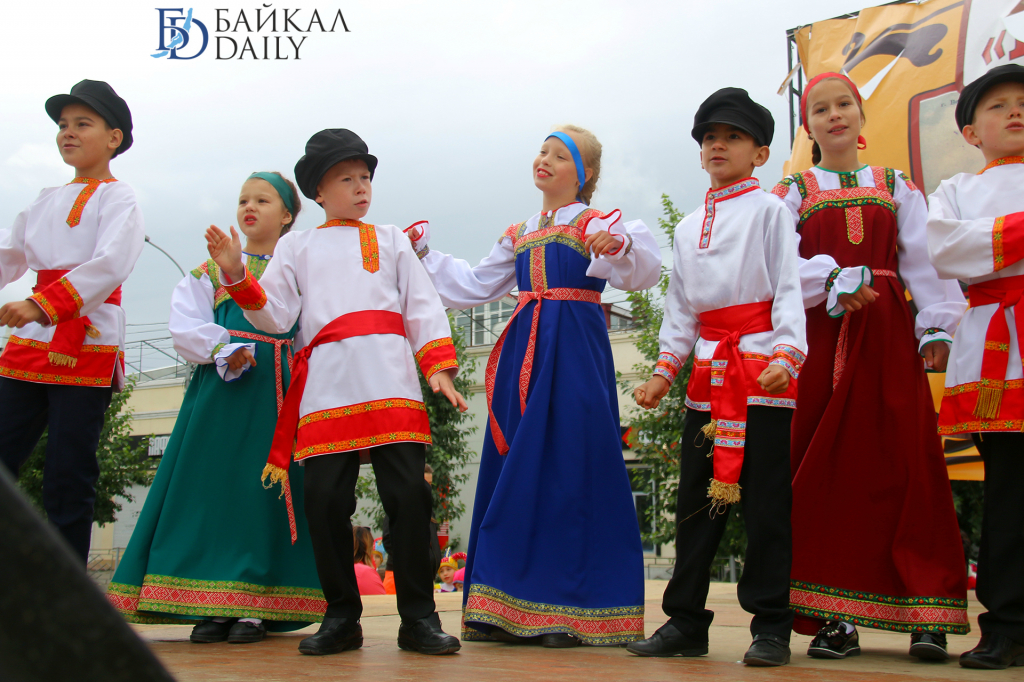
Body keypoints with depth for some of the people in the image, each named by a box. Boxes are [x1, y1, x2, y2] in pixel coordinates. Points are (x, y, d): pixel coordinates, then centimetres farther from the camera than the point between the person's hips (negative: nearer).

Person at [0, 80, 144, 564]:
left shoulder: (117, 198, 0)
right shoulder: (47, 201, 21)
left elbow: (110, 265, -16)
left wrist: (43, 304, -27)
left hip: (88, 346, -6)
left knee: (68, 478, -5)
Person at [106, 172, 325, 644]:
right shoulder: (212, 269, 16)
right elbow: (185, 328, 5)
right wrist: (227, 350, -11)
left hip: (280, 390, -1)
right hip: (219, 387, 1)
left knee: (265, 486, -5)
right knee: (214, 484, -5)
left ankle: (254, 604, -3)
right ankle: (212, 603, -2)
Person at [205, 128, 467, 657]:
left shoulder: (391, 240, 20)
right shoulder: (295, 247, 21)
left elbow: (423, 306, 13)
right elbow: (275, 317, 11)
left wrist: (438, 366, -1)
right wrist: (236, 276, -4)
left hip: (392, 387, 0)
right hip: (326, 390, 1)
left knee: (407, 495, -7)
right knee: (325, 500, -3)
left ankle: (418, 618, 2)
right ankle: (341, 617, 11)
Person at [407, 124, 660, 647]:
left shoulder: (595, 224, 1)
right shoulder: (519, 236, 20)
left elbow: (639, 273, -16)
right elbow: (472, 287, 25)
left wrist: (620, 246, -37)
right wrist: (424, 254, 21)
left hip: (576, 353, -6)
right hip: (526, 354, 6)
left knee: (568, 468, -9)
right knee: (517, 471, 4)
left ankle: (571, 611, -4)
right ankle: (513, 610, 9)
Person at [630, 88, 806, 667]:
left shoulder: (770, 211, 2)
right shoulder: (689, 228, 20)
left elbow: (788, 287, -6)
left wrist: (787, 354, -20)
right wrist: (666, 367, 10)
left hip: (763, 367, -6)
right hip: (709, 370, 6)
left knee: (767, 499, -4)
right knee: (698, 497, 6)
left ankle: (771, 626, 3)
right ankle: (685, 621, 13)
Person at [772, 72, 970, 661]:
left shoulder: (896, 188, 16)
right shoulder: (793, 193, 13)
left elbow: (924, 261, 6)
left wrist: (938, 327, -7)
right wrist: (836, 278, -16)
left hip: (888, 333, 1)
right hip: (822, 336, -1)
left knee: (909, 465, -5)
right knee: (830, 471, -3)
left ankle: (928, 614, -2)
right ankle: (835, 618, 1)